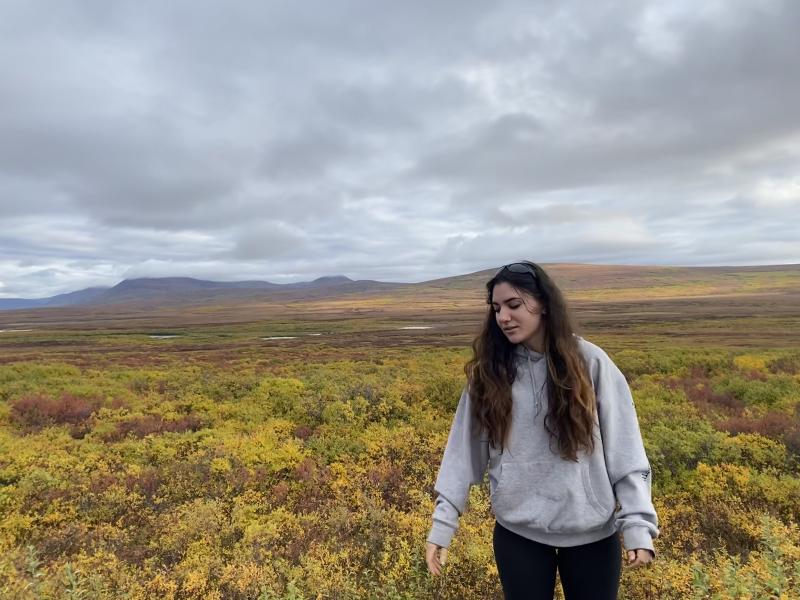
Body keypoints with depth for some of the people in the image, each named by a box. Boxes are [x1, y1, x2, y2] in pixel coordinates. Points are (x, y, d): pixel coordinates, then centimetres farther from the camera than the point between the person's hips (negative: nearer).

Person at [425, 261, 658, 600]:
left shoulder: (590, 362, -8)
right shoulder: (489, 371, -4)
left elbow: (625, 452, -5)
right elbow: (464, 451, -2)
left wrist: (637, 525, -11)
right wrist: (441, 525, -4)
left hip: (592, 534, 0)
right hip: (517, 534, 1)